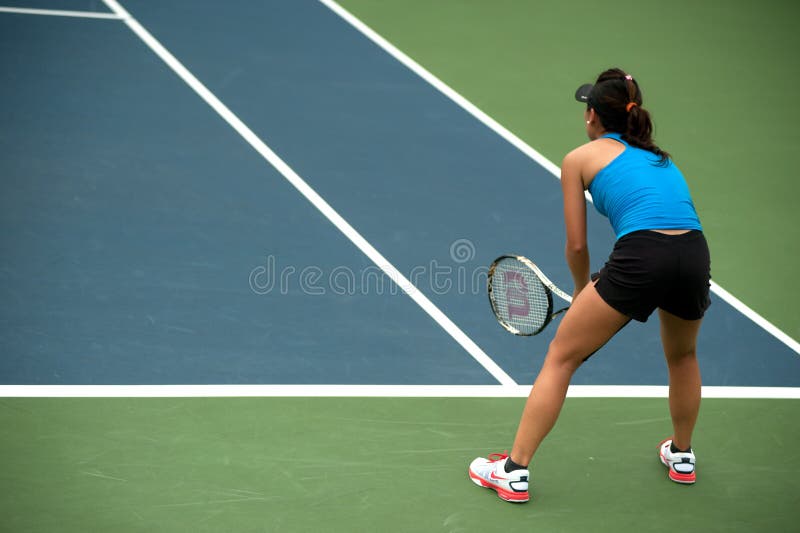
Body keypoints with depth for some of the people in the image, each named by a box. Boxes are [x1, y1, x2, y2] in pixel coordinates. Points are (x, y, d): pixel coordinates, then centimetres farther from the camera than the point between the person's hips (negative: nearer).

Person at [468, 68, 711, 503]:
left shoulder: (580, 158, 15)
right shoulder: (660, 157, 30)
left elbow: (577, 245, 12)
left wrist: (582, 290, 30)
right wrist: (607, 284, 33)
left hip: (640, 258, -5)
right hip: (696, 256, 5)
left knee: (560, 357, 9)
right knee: (682, 355, 35)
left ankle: (514, 471, 9)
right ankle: (682, 457, 48)